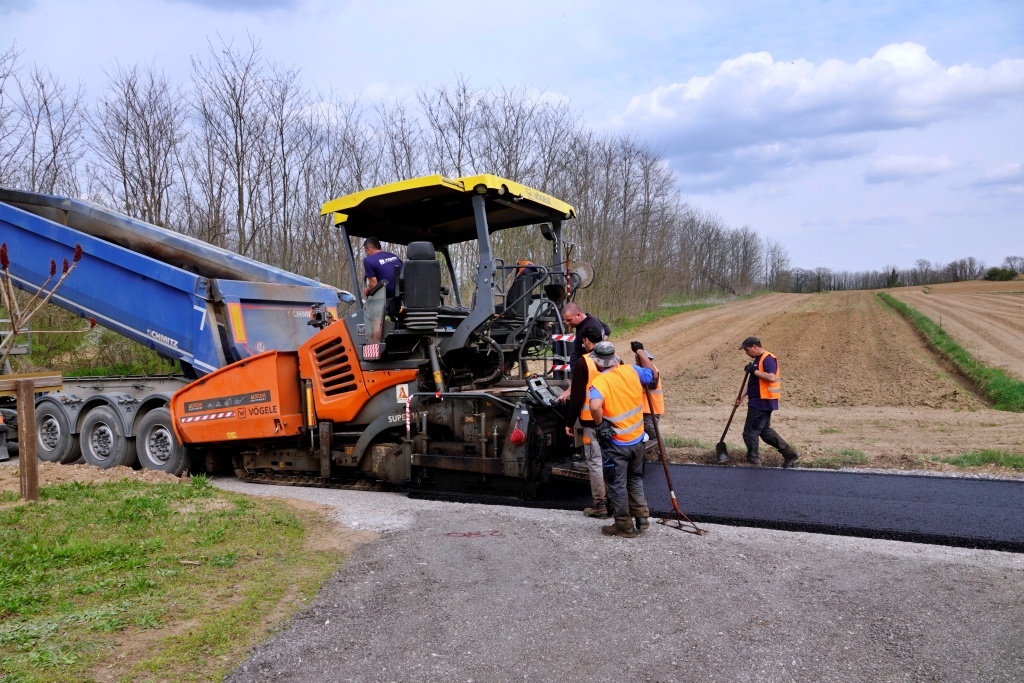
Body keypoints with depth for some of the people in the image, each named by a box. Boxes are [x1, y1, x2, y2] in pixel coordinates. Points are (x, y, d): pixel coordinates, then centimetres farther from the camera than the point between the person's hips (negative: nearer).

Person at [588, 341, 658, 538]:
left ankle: (624, 525, 20)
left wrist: (600, 425, -19)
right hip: (637, 439, 6)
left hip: (615, 443, -5)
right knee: (635, 479, 25)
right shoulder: (631, 371, -4)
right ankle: (642, 518, 27)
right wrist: (640, 352, 22)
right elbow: (653, 374, 14)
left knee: (617, 485, 10)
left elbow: (595, 406, -37)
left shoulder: (599, 382, -19)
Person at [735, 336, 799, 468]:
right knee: (765, 431, 17)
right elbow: (751, 381, 18)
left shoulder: (768, 359, -15)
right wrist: (741, 396, 9)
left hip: (762, 403, -10)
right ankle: (789, 453, 21)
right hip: (759, 402, 10)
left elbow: (772, 377, -29)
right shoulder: (758, 360, 16)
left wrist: (754, 371, -22)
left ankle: (753, 461, 10)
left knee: (750, 433, -2)